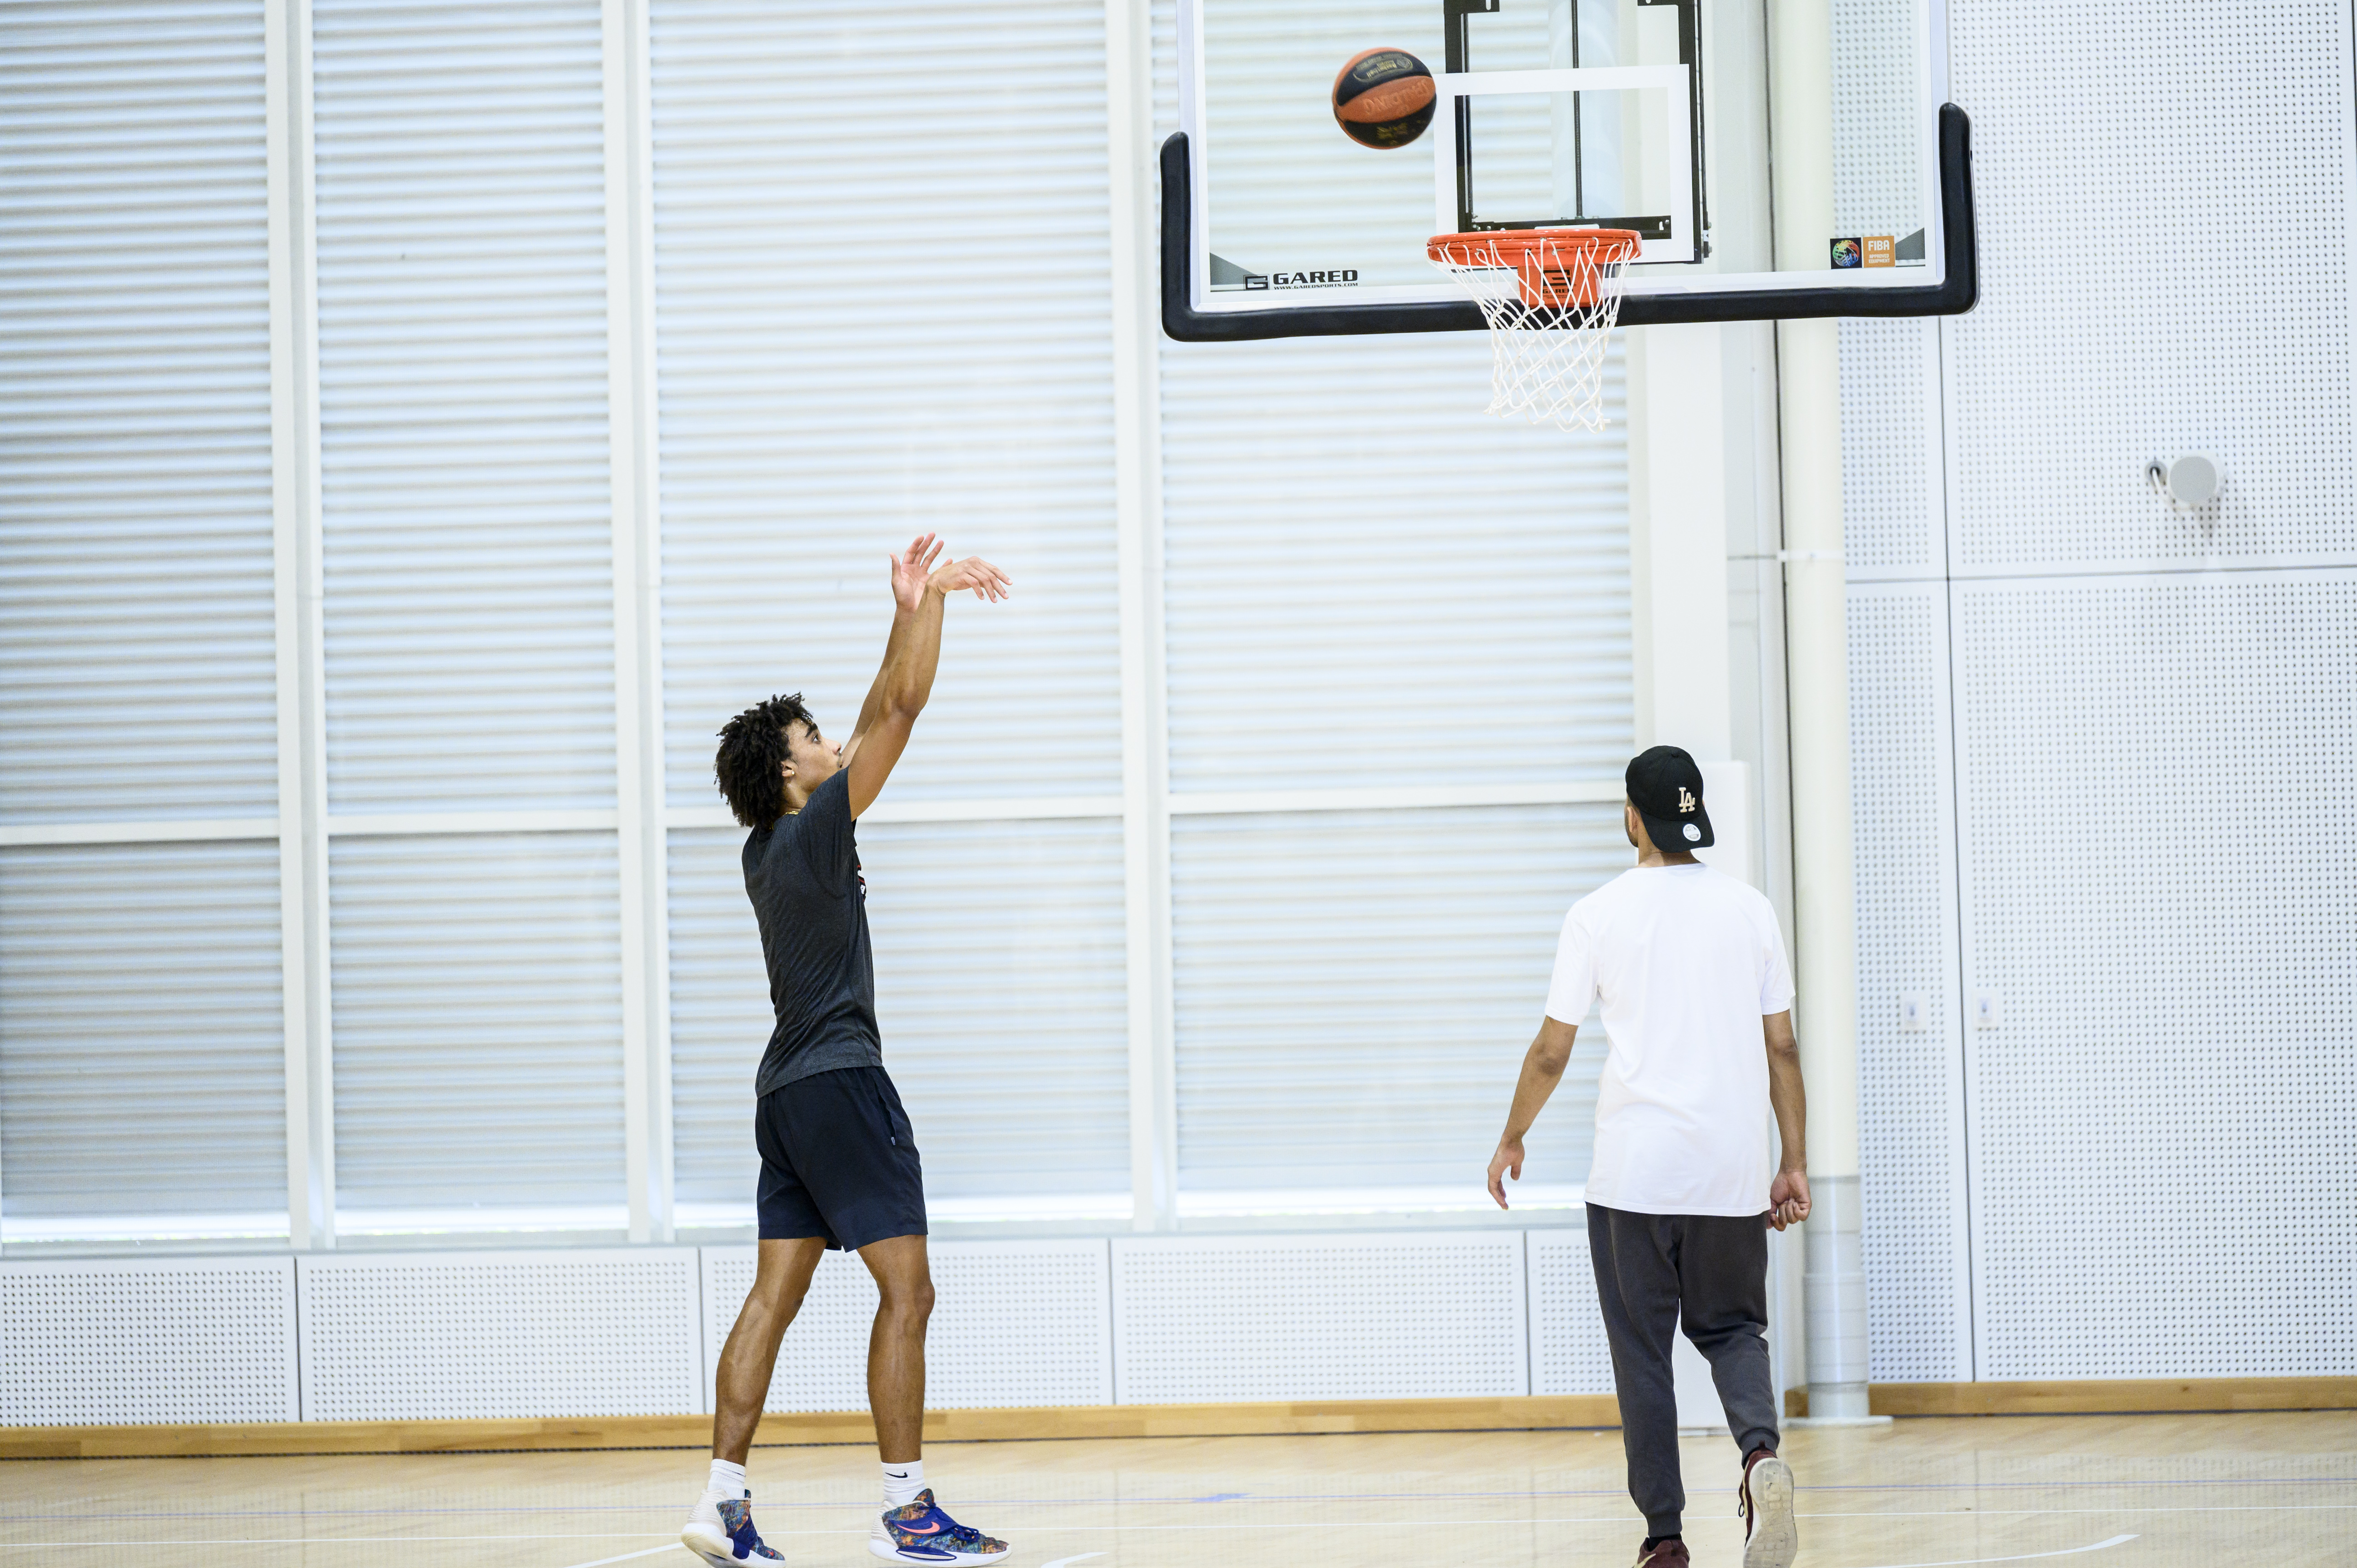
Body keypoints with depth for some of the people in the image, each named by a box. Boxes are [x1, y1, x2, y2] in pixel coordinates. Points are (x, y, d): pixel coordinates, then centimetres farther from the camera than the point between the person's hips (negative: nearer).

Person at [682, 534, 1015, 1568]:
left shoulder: (770, 846, 12)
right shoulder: (813, 830, -12)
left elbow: (877, 722, 20)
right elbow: (899, 711, -14)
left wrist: (915, 610, 18)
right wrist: (926, 601, -9)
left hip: (789, 1091, 9)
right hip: (838, 1082, -9)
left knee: (775, 1293, 7)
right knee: (906, 1289, -7)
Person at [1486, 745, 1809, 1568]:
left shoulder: (1599, 913, -3)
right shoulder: (1750, 909, 5)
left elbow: (1551, 1052, 0)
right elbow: (1782, 1049, 5)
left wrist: (1512, 1142, 15)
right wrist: (1795, 1164, 12)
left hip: (1634, 1174, -2)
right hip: (1733, 1170, 2)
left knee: (1642, 1352, 7)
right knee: (1732, 1327, 15)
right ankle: (1760, 1451, -15)